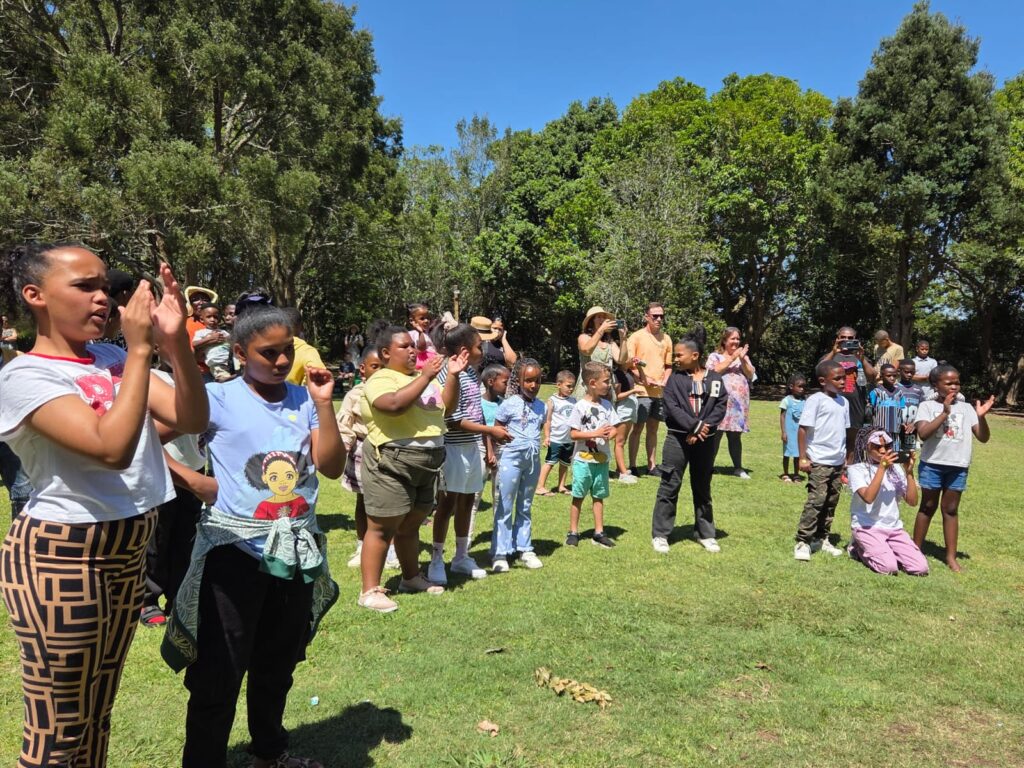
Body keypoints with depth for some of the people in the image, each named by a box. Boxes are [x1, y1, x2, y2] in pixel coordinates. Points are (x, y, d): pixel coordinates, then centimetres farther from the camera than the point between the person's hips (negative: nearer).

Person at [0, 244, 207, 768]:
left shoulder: (114, 359, 4)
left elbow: (192, 420, -4)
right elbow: (112, 447, -28)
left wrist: (176, 342, -17)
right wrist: (140, 350, -24)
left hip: (127, 551, 7)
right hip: (60, 555, -7)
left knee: (96, 714, 22)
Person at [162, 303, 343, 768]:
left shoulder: (303, 400, 2)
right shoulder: (219, 398, -9)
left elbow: (332, 467, -4)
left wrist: (323, 404, -10)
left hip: (297, 551, 5)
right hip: (236, 550, -4)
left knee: (278, 665, 22)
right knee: (218, 675, 3)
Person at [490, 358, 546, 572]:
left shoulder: (541, 407, 6)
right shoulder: (509, 404, -8)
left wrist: (533, 449, 9)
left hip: (533, 460, 5)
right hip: (511, 459, -5)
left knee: (525, 507, 15)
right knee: (504, 507, 2)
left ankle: (524, 548, 24)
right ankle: (500, 553, 9)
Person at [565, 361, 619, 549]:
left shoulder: (607, 405, 4)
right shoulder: (580, 407, -11)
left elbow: (613, 428, 7)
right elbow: (573, 433, -13)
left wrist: (610, 434, -16)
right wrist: (595, 433, -21)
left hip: (602, 459, 5)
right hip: (583, 459, -4)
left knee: (598, 496, 12)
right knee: (578, 496, 6)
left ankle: (599, 533, 21)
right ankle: (573, 532, 17)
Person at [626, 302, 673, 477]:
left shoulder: (666, 338, 11)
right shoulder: (637, 337, -4)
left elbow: (668, 365, 17)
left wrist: (664, 382, 1)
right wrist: (645, 380, -14)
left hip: (660, 392, 5)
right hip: (642, 391, -5)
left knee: (653, 429, 11)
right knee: (638, 428, -1)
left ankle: (650, 465, 18)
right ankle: (632, 466, 6)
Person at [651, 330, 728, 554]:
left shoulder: (714, 378, 3)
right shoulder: (675, 378, 0)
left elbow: (721, 405, -3)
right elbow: (672, 407, -10)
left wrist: (705, 427, -15)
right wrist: (694, 426, -18)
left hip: (705, 440, 2)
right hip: (678, 438, -2)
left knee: (703, 488, 14)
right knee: (669, 486, -1)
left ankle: (705, 533, 26)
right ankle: (660, 534, 7)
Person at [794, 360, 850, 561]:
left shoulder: (844, 402, 11)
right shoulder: (816, 400, -10)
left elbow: (844, 430, 18)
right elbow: (803, 429, -12)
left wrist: (846, 458, 16)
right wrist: (803, 457, -14)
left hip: (838, 462, 7)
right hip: (819, 461, -7)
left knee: (831, 503, 11)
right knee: (815, 502, -9)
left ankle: (822, 538, 22)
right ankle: (802, 542, -3)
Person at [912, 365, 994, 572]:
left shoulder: (966, 408, 4)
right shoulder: (927, 405, -5)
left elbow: (983, 438, 0)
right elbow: (923, 434, -19)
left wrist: (981, 416, -16)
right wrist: (945, 413, -22)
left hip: (958, 467, 2)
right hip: (932, 464, -2)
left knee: (951, 510, 11)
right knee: (927, 507, 10)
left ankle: (951, 556, 19)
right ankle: (916, 550, 21)